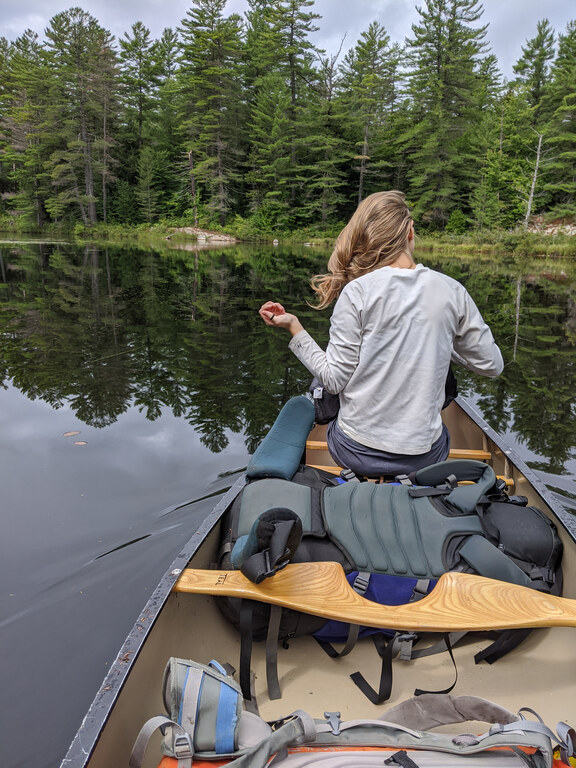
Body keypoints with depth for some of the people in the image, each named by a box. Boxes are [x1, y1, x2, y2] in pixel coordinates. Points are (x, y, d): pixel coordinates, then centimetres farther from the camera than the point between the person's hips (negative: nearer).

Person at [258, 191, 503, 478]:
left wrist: (294, 327, -4)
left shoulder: (357, 292, -12)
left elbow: (335, 380, -11)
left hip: (357, 452, -2)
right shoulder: (452, 291, -4)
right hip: (425, 456, 3)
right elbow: (492, 365, 3)